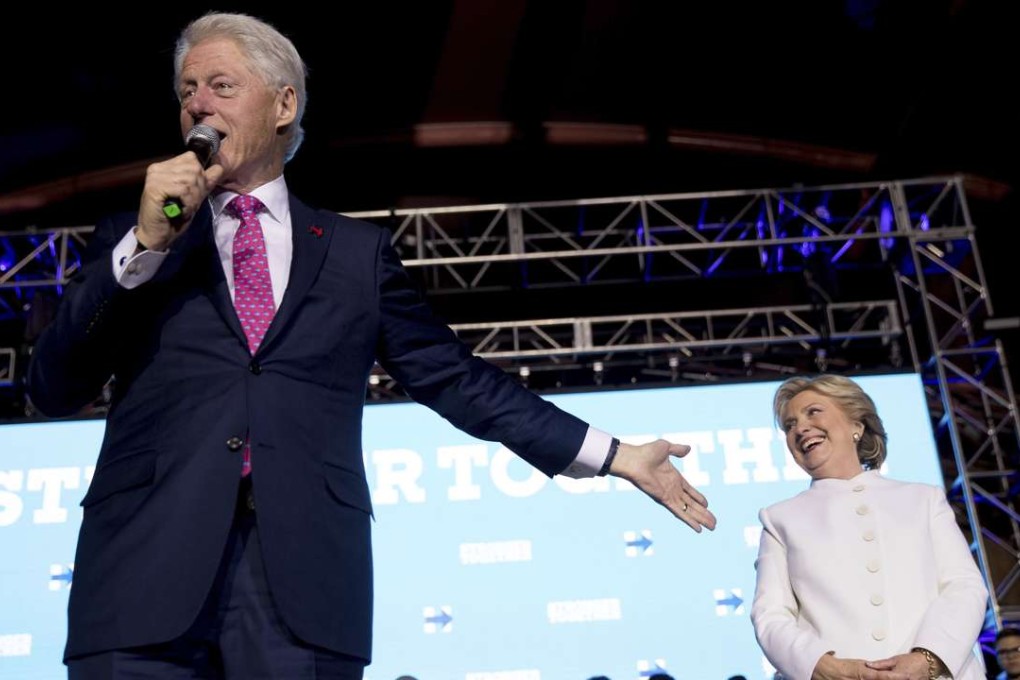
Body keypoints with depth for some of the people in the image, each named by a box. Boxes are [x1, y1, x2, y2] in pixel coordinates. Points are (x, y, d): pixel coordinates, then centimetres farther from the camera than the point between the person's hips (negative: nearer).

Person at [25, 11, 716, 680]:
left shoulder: (358, 251, 14)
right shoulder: (129, 240, 16)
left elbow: (454, 376, 13)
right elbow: (53, 388, 7)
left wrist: (612, 456, 9)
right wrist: (145, 243, -4)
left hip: (305, 577, 0)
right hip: (146, 567, 1)